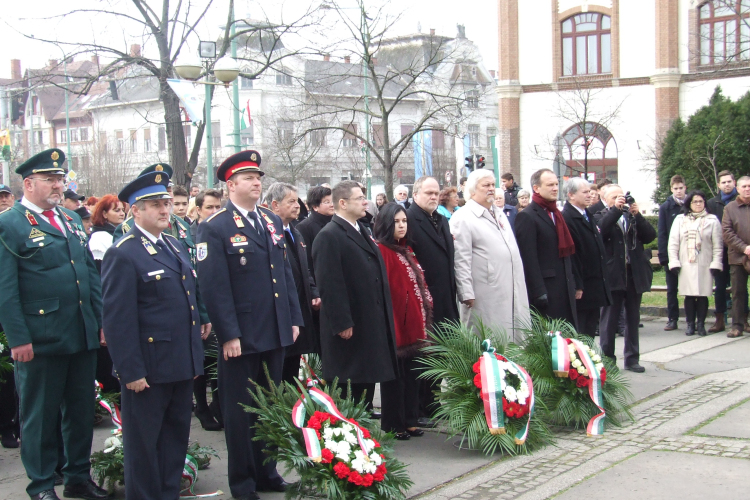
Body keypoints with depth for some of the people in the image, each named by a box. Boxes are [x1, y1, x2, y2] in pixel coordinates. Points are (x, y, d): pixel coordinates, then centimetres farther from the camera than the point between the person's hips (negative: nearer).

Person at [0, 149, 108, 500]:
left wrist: (102, 320, 11)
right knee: (40, 415, 7)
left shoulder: (71, 220, 15)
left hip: (83, 336, 7)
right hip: (40, 339, -6)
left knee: (81, 410, 14)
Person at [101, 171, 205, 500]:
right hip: (148, 369, -8)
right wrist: (130, 371, -18)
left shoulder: (175, 246, 13)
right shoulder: (123, 255, -12)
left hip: (181, 365, 8)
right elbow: (117, 318, -16)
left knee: (177, 436, 15)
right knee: (144, 442, 6)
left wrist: (195, 356, 16)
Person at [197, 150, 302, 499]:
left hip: (275, 334, 6)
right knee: (240, 411, 6)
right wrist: (228, 334, -17)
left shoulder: (273, 221, 12)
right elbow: (214, 286, -14)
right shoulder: (214, 228, -9)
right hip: (241, 337, -6)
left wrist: (294, 319, 9)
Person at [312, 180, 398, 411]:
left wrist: (385, 317, 17)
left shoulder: (363, 232, 16)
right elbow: (329, 285, -20)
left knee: (368, 380, 16)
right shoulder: (328, 237, -14)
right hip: (349, 329, -9)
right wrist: (342, 324, -22)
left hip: (372, 324, 9)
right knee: (348, 387, -1)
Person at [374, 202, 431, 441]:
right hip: (395, 321, -8)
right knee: (395, 374, -1)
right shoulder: (381, 250, -10)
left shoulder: (406, 250, 16)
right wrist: (389, 322, -19)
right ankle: (394, 425, 8)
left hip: (413, 322, 8)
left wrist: (425, 309, 14)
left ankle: (410, 420, 20)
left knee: (411, 372, 11)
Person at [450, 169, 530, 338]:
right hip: (486, 298, -8)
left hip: (513, 293, 8)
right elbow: (461, 260, -14)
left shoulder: (499, 215, 18)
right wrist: (467, 295, -17)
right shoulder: (462, 218, -8)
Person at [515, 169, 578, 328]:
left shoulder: (556, 214, 17)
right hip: (545, 290, -8)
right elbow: (529, 258, -15)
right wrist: (539, 293, -19)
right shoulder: (527, 217, -9)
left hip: (565, 289, 8)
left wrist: (573, 284, 15)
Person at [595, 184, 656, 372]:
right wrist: (616, 209, -22)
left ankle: (632, 358, 18)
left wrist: (637, 215, -10)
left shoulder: (632, 215, 11)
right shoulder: (601, 217, 0)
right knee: (609, 318, 2)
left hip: (635, 274, 4)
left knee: (633, 318, 10)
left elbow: (650, 236, -1)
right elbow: (601, 230, -22)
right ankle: (607, 358, 8)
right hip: (612, 274, -4)